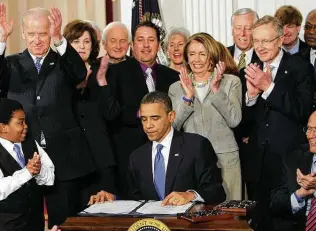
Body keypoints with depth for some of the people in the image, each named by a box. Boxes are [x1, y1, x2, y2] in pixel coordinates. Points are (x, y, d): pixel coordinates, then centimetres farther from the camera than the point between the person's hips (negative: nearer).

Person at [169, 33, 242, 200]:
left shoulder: (231, 82, 4)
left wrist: (216, 90, -13)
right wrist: (187, 96, -10)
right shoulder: (176, 88, 9)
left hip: (225, 158, -1)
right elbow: (173, 126, 0)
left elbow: (234, 120, -7)